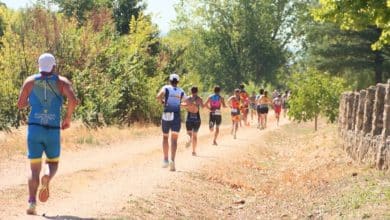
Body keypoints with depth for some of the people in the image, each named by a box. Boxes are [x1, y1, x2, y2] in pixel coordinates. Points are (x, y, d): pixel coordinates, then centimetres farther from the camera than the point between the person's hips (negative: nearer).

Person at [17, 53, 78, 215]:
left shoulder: (30, 81, 7)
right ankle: (47, 178, -15)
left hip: (34, 128, 1)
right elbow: (74, 101, -12)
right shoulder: (62, 81, 4)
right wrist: (68, 118, 3)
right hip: (53, 130, -1)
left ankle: (32, 202, -13)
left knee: (34, 169, 6)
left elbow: (20, 105, 9)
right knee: (53, 163, 20)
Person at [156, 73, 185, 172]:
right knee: (174, 140, -2)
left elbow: (158, 96, -14)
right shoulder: (181, 91, 10)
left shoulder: (166, 88, 4)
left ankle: (166, 160, 16)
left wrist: (161, 101, 7)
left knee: (165, 137, 18)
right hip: (176, 117, 0)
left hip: (166, 116, 0)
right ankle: (172, 160, -20)